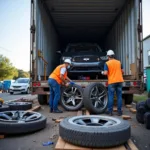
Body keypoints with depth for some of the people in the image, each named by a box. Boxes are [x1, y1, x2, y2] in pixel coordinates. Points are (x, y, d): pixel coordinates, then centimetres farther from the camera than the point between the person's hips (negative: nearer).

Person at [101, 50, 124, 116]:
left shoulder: (107, 63, -4)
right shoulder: (119, 62, 8)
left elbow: (106, 73, -12)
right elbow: (122, 71, 12)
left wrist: (102, 72, 9)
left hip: (112, 82, -3)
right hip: (119, 81, 3)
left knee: (111, 97, 4)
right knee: (119, 96, 7)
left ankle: (110, 111, 9)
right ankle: (119, 111, 12)